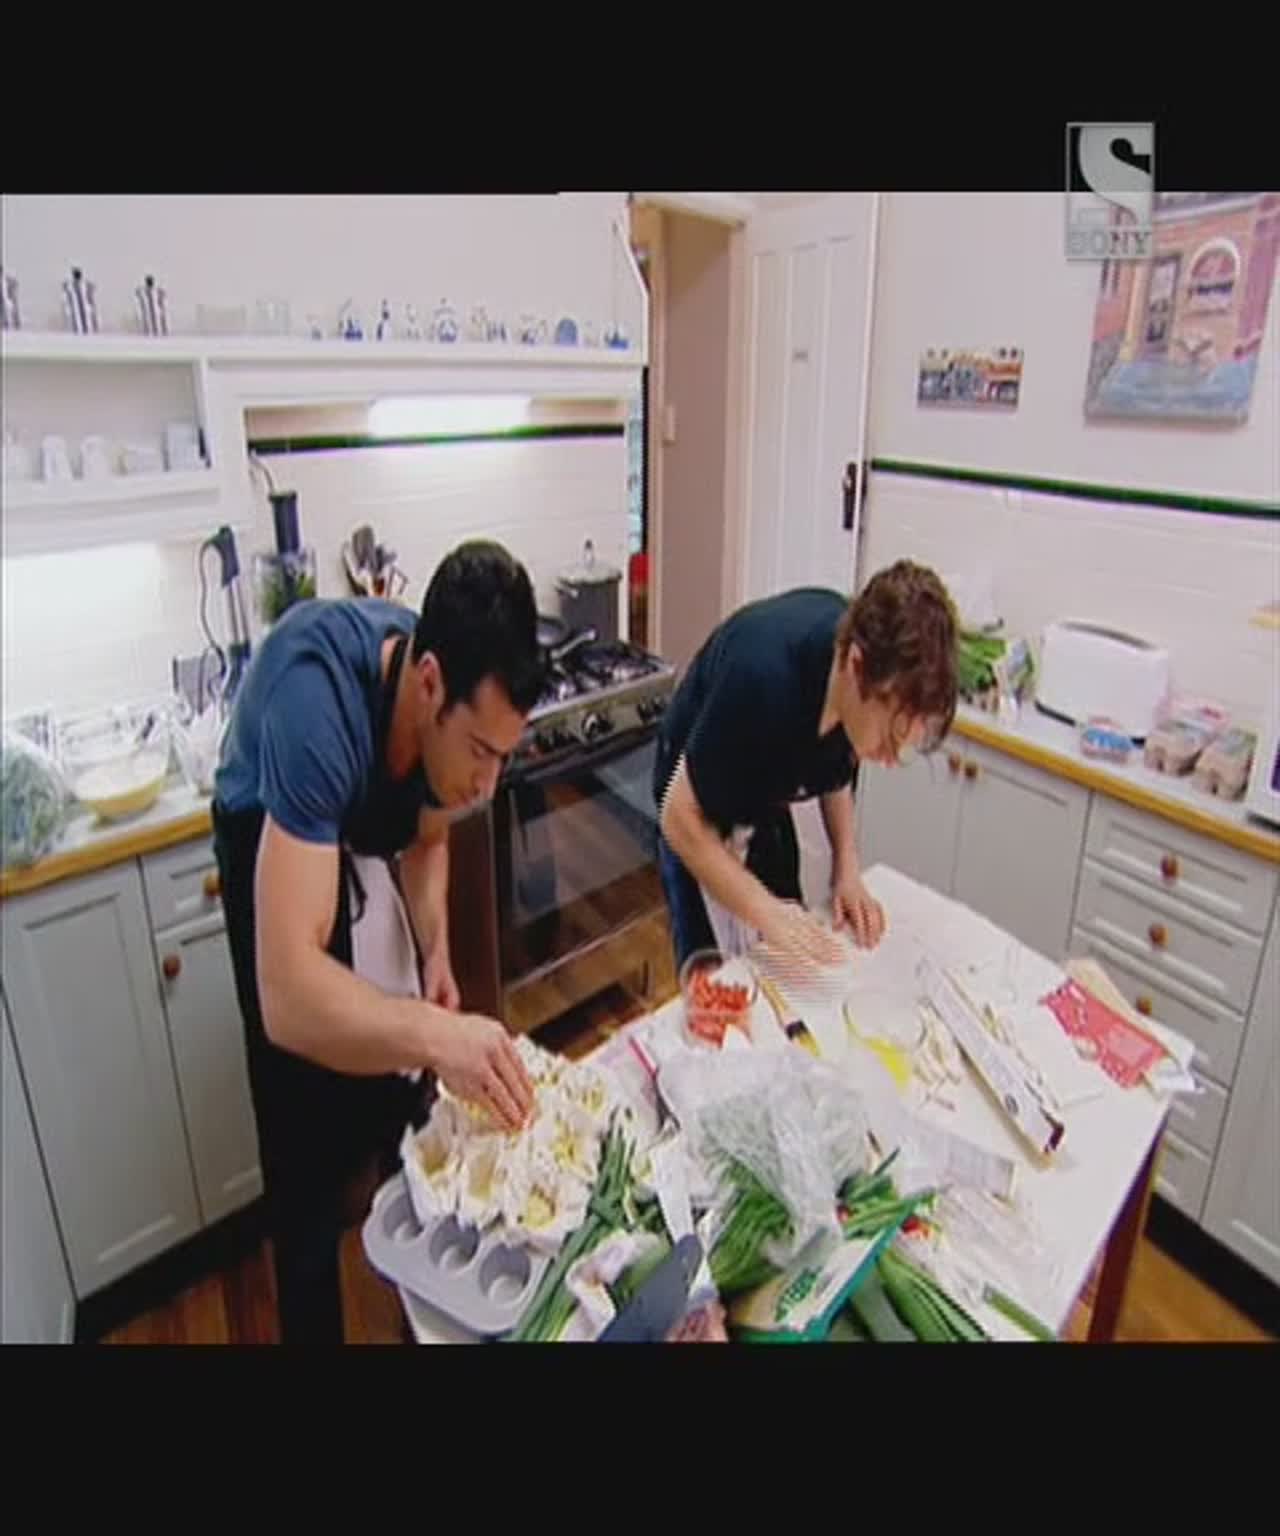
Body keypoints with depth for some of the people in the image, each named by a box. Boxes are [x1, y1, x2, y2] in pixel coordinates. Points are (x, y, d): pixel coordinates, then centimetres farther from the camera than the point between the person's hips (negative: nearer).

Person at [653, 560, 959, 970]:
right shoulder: (764, 677, -39)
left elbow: (835, 765, 1)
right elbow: (680, 820, -29)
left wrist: (847, 867, -9)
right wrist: (765, 912, -35)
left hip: (768, 809, 6)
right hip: (703, 821, -5)